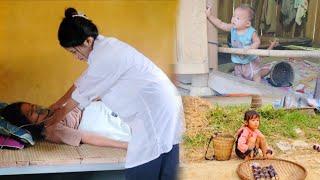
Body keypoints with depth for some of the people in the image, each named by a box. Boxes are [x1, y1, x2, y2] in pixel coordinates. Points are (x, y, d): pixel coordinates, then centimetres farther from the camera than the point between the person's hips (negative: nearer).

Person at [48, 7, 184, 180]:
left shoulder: (106, 56, -20)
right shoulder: (103, 46, 10)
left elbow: (84, 92, -8)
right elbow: (82, 81, 22)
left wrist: (62, 112, 9)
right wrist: (58, 104, 28)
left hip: (157, 111, -10)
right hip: (159, 106, 10)